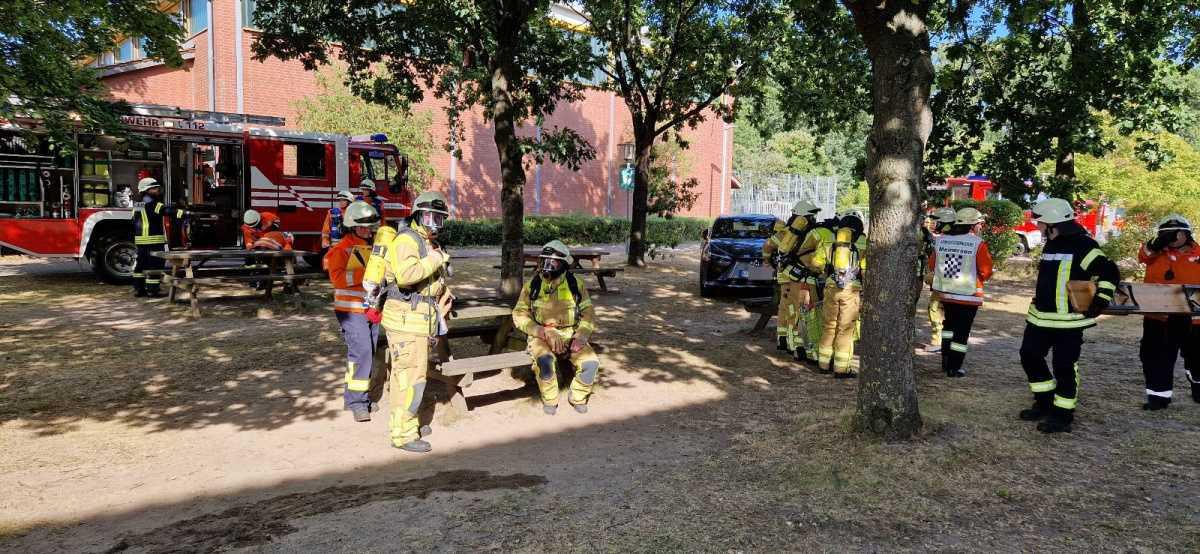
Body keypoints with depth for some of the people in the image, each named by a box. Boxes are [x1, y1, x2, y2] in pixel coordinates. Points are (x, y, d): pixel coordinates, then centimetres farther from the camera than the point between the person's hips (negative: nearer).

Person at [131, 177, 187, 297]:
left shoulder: (137, 206, 15)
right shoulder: (153, 205, -12)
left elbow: (135, 224, 20)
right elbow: (168, 211, -26)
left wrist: (135, 240, 25)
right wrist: (185, 213, -35)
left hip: (140, 241, 9)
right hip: (154, 240, -9)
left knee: (141, 264, 13)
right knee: (154, 265, -5)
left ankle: (138, 288, 18)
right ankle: (152, 290, -5)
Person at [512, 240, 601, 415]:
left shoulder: (575, 284, 2)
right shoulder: (532, 286, 0)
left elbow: (588, 313, 4)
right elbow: (519, 316, -3)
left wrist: (581, 336, -14)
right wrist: (544, 332, -16)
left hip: (570, 336, 2)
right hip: (541, 337, -1)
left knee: (591, 362, -23)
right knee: (545, 360, -35)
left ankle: (577, 397, 6)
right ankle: (550, 400, -7)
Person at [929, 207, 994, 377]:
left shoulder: (940, 240, -2)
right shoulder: (978, 244, -15)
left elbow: (932, 266, 5)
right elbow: (986, 272, -13)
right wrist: (975, 277, 8)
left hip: (945, 292, 5)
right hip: (968, 294, -5)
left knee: (949, 324, 23)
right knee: (962, 331, 5)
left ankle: (946, 361, 26)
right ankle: (954, 368, 8)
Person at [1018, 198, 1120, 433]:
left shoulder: (1083, 246, -15)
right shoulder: (1050, 245, 12)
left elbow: (1110, 273, -18)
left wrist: (1099, 304, -20)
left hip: (1069, 319, -9)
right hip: (1040, 316, 9)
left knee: (1064, 367, -1)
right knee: (1030, 356, 11)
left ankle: (1063, 415, 12)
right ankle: (1045, 403, 26)